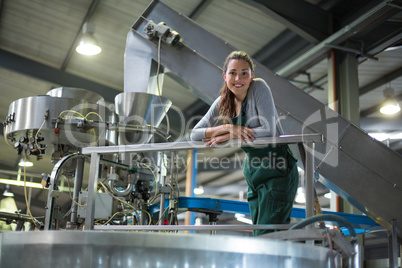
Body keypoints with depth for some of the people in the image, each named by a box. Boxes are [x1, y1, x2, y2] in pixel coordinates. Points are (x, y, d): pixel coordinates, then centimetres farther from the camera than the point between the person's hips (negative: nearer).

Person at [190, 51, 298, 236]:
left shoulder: (259, 88, -11)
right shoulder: (223, 102, 5)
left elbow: (268, 131, -18)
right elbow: (195, 134, 0)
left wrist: (228, 136, -17)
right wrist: (228, 127, -16)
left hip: (276, 168, -7)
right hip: (253, 171, 7)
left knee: (267, 235, -12)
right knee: (258, 234, 10)